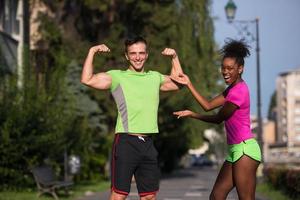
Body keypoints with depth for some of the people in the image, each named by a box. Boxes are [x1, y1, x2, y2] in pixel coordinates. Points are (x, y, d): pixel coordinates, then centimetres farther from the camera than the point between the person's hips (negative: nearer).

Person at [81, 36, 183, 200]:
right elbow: (87, 80, -9)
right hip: (126, 142, -5)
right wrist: (92, 51, -8)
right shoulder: (117, 76, 2)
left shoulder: (155, 77, 17)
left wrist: (174, 57, 23)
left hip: (148, 143, 5)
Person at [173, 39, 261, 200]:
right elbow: (208, 105, 17)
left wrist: (192, 114, 4)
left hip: (244, 149, -10)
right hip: (235, 150, 10)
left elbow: (218, 119, -8)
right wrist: (189, 84, 13)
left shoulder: (239, 90, -15)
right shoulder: (233, 88, 17)